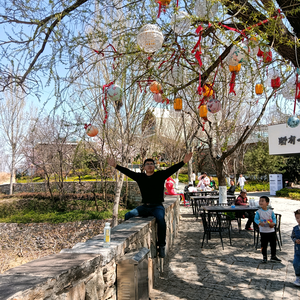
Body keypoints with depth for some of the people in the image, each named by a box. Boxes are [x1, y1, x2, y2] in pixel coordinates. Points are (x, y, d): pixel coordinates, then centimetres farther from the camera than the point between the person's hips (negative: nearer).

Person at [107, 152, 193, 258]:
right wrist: (115, 166, 4)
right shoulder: (140, 177, 10)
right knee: (128, 215, -16)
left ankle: (161, 246, -18)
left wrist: (184, 162, -20)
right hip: (144, 207, 4)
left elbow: (172, 169, -9)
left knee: (160, 219, -32)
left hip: (157, 206, -3)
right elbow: (127, 171, 9)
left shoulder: (160, 175, 1)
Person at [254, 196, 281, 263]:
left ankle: (273, 256, 28)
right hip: (263, 231, -2)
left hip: (271, 231, 2)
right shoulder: (258, 212, -8)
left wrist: (273, 223, -18)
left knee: (273, 244, 11)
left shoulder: (271, 211, -3)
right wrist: (259, 223, -27)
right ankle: (264, 257, 19)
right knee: (264, 245, 5)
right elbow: (256, 219, -8)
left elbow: (274, 218, 2)